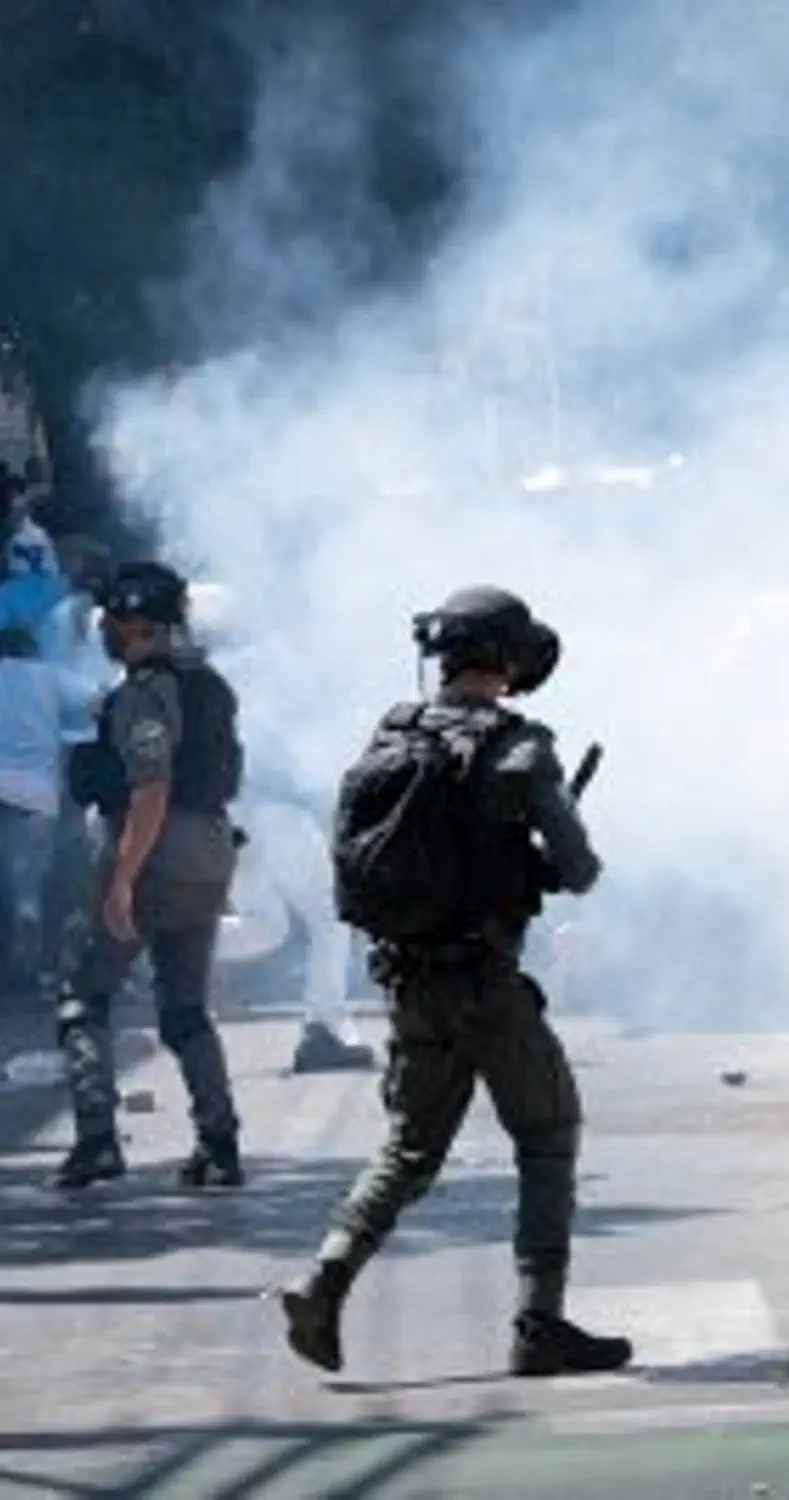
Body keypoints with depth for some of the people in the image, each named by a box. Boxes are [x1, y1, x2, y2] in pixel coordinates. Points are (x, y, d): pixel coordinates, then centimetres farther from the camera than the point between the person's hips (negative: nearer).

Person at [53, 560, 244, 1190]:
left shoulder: (145, 693, -14)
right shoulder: (211, 686, 14)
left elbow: (151, 792, -22)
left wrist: (122, 880, -24)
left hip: (156, 857, -8)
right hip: (211, 859, 8)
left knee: (84, 998, 2)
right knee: (187, 1009, 14)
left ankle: (97, 1137, -8)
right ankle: (219, 1145, 6)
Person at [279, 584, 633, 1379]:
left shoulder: (388, 742, 5)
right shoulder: (516, 749, -12)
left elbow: (354, 866, 12)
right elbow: (578, 870, -12)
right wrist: (533, 865, 11)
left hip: (407, 980, 5)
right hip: (489, 982, -5)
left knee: (409, 1151, 16)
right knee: (548, 1142, 9)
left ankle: (324, 1284, -2)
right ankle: (540, 1326, 5)